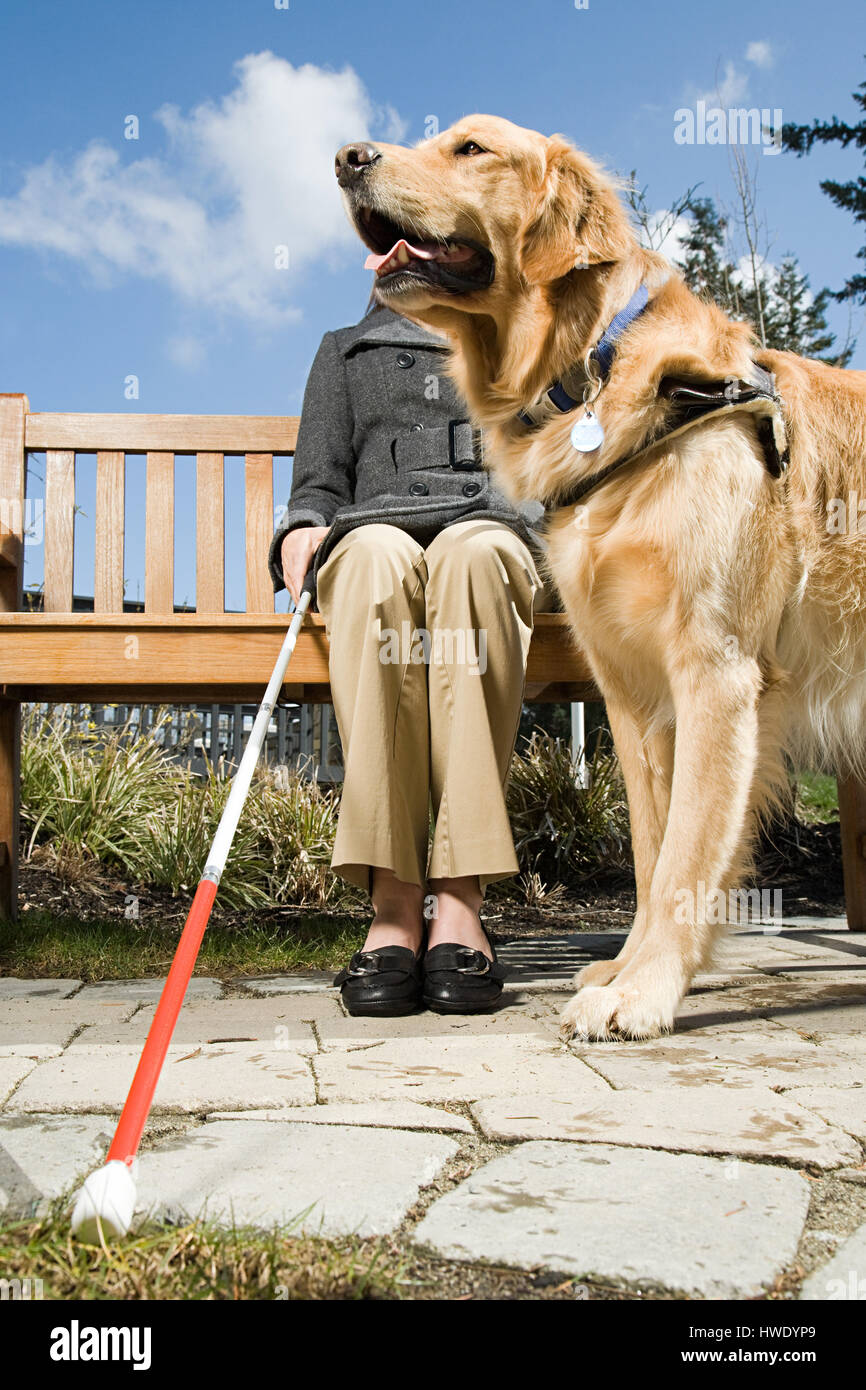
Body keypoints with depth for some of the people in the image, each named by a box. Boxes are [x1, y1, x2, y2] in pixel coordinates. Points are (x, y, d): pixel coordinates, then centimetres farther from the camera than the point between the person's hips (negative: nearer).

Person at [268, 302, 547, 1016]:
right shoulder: (345, 350, 31)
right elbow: (321, 482, 22)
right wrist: (303, 527, 0)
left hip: (491, 534, 0)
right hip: (375, 529, 0)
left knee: (470, 552, -38)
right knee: (378, 551, -38)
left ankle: (459, 897, -44)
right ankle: (394, 893, -42)